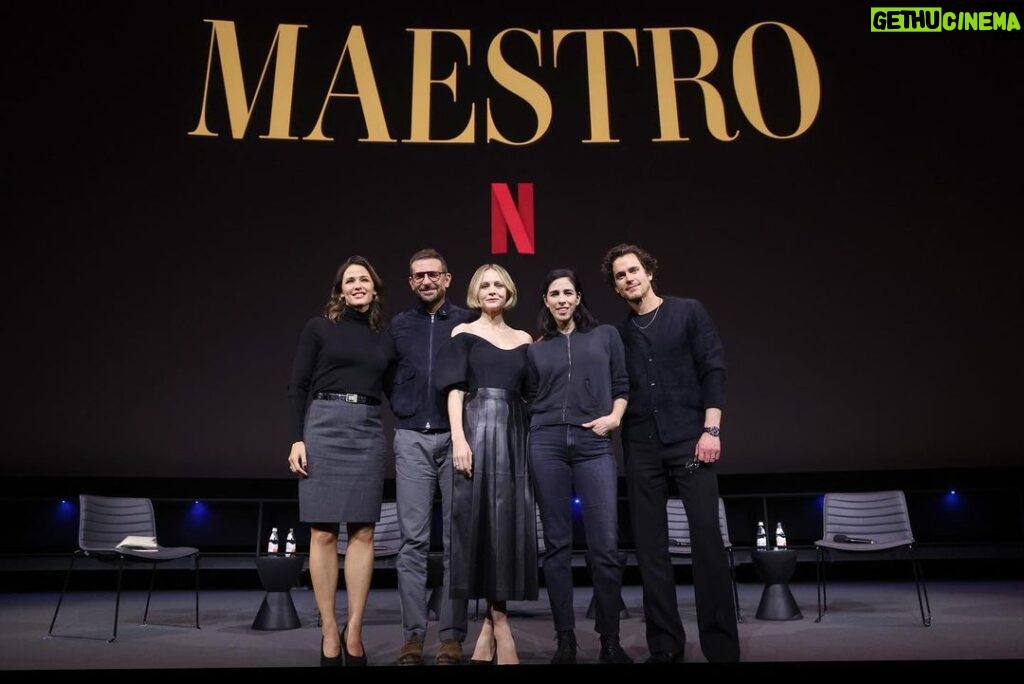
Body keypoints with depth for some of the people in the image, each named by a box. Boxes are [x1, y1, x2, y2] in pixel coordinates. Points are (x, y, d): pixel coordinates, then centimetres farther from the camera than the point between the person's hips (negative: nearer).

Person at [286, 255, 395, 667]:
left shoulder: (385, 339, 14)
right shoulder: (319, 328, 5)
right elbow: (297, 387, 1)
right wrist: (297, 439, -8)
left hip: (369, 432, 3)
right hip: (324, 427, -3)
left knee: (362, 532, 1)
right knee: (323, 532, -2)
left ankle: (353, 630, 9)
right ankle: (329, 631, 7)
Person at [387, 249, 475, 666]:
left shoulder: (468, 322, 4)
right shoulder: (399, 325, 11)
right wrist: (404, 410, 8)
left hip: (456, 438, -2)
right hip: (412, 440, 2)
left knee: (456, 538, 2)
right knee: (413, 539, 2)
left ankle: (452, 635, 9)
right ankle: (413, 634, 8)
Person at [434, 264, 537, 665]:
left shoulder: (523, 339, 16)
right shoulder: (463, 333, 6)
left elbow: (530, 394, 15)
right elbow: (454, 388, -3)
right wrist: (458, 437, -15)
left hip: (514, 432, 4)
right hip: (477, 430, -3)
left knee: (510, 522, 1)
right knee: (482, 520, -5)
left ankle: (491, 621, 10)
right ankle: (499, 622, 3)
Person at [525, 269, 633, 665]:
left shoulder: (606, 335, 12)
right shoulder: (536, 349, 14)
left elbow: (621, 385, 11)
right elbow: (531, 399, 17)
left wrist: (614, 417, -4)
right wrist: (542, 425, 2)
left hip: (594, 445, -1)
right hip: (547, 445, 1)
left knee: (605, 546, -5)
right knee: (557, 543, 3)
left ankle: (610, 642, 6)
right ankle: (565, 640, 10)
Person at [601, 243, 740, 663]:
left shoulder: (688, 313, 5)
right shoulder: (618, 333, 12)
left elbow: (713, 370, -1)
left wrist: (711, 429, -9)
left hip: (689, 439, -3)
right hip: (640, 447, 3)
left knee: (707, 536, -6)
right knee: (649, 545, 4)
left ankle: (721, 645, 6)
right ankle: (664, 644, 14)